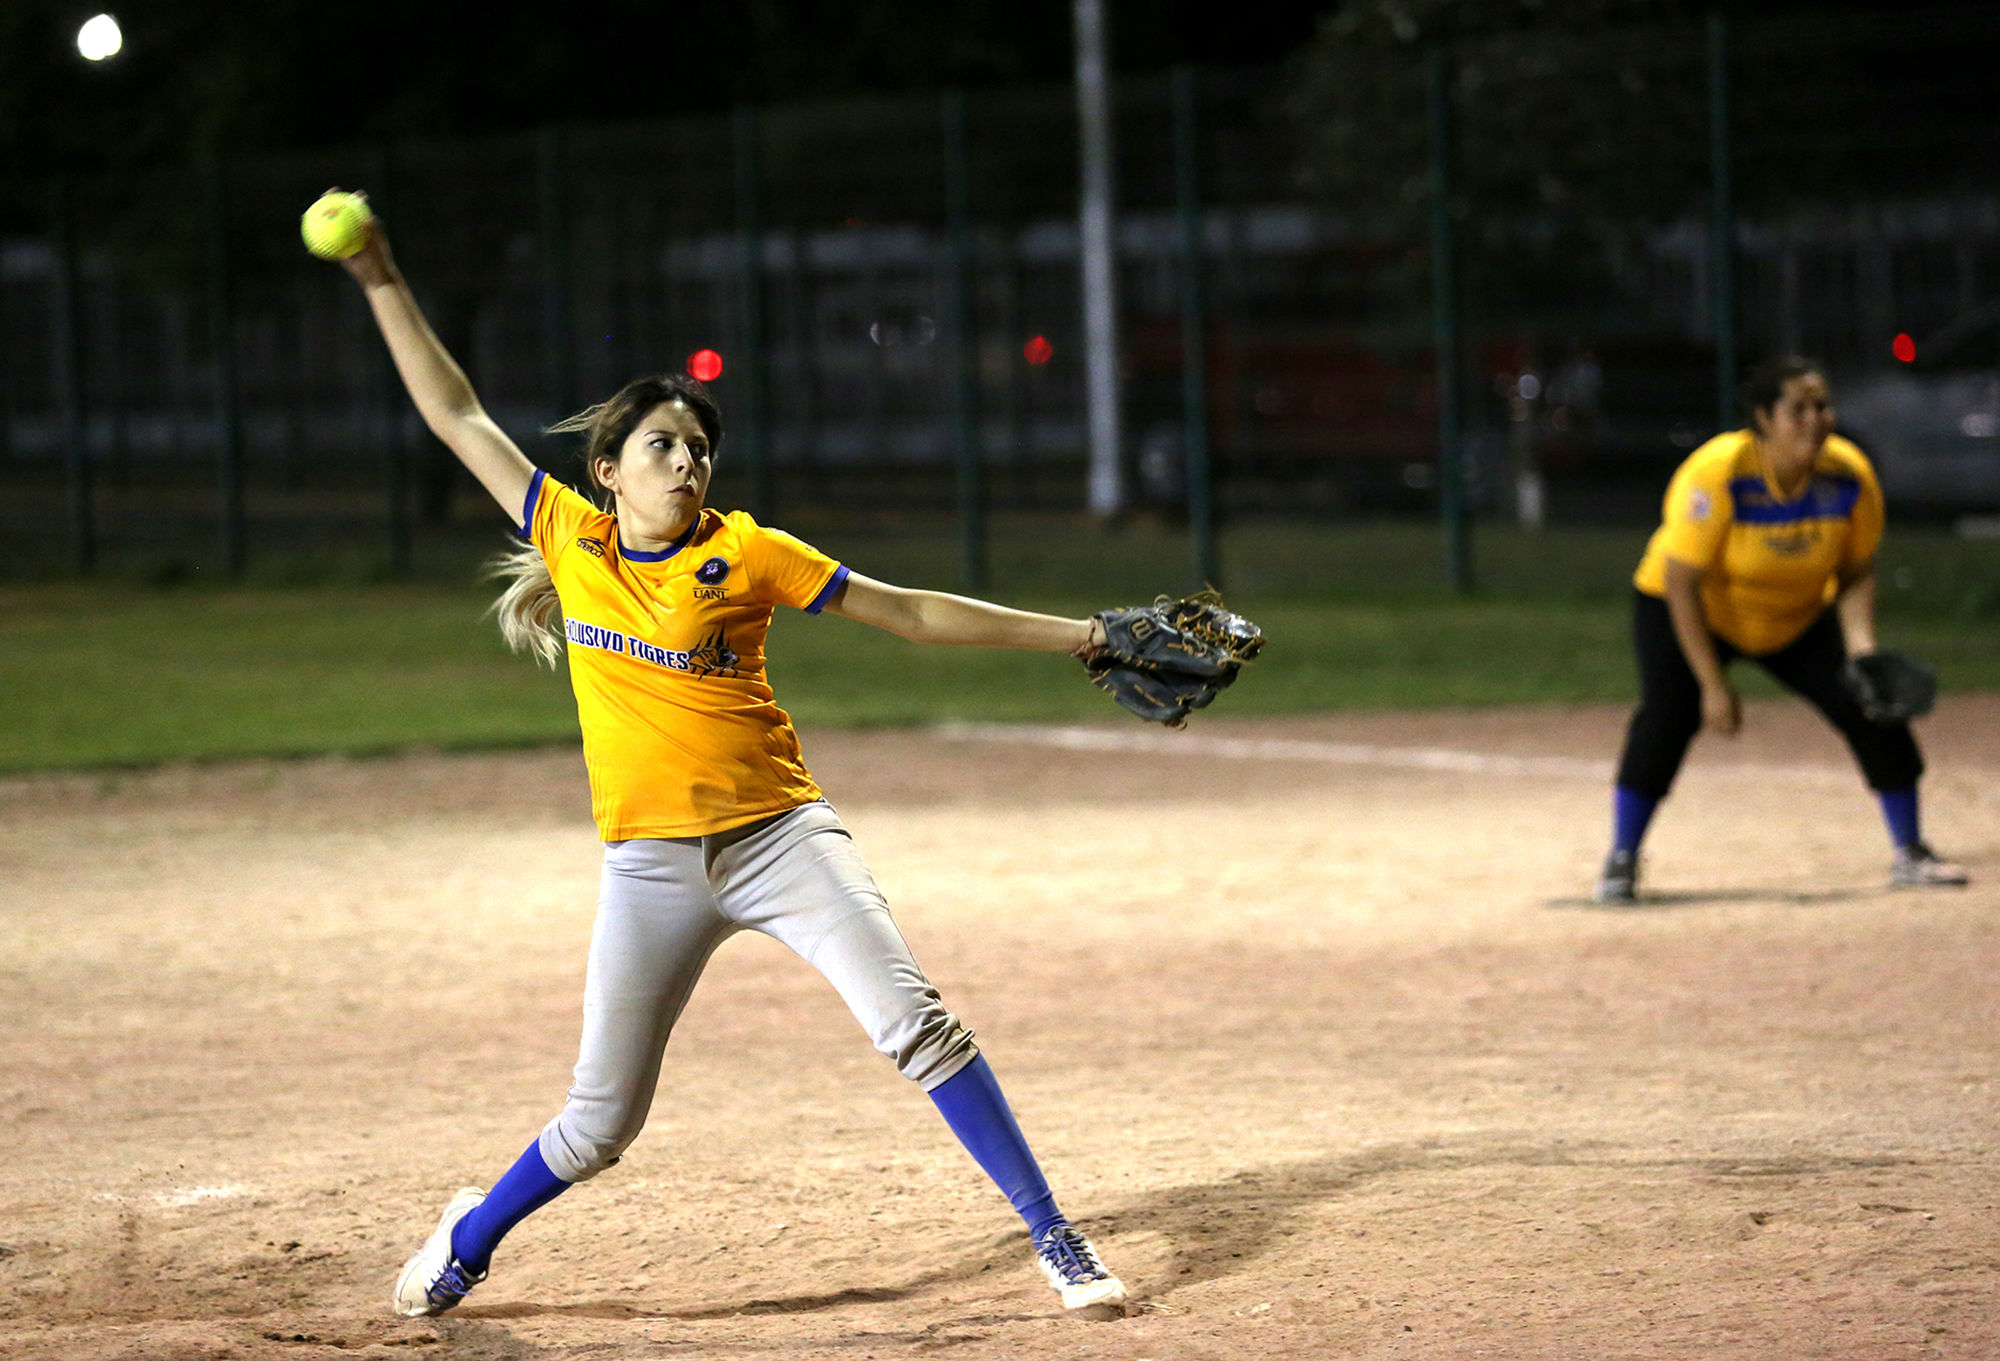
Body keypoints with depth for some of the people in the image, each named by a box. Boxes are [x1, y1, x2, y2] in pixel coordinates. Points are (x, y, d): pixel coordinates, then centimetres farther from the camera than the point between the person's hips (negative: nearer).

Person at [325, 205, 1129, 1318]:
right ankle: (471, 1239, 34)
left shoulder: (745, 553, 0)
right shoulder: (570, 538, 5)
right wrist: (385, 285, 8)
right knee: (601, 1121, 5)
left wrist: (1079, 636, 1)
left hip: (778, 835, -1)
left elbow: (908, 611, 3)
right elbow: (459, 415, 10)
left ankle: (1054, 1236, -6)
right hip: (651, 864, 1)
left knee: (916, 1024, -16)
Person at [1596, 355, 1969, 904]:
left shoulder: (1850, 477, -20)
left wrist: (1860, 644, -26)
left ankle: (1909, 854, 9)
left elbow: (1856, 574, -8)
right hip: (1691, 614, -4)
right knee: (1666, 713, -24)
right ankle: (1620, 863, -11)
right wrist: (1712, 684, -29)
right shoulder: (1717, 475, -33)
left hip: (1800, 620, 4)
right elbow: (1680, 584, -28)